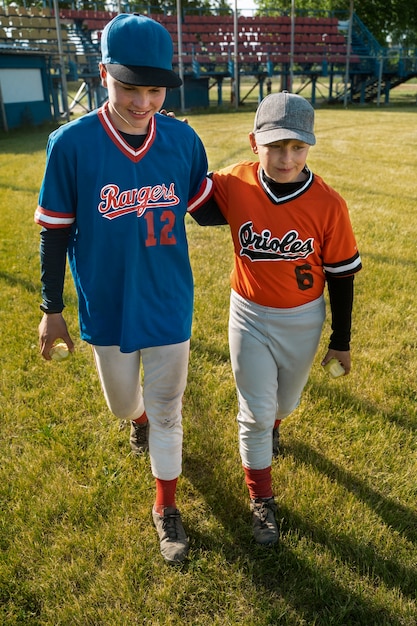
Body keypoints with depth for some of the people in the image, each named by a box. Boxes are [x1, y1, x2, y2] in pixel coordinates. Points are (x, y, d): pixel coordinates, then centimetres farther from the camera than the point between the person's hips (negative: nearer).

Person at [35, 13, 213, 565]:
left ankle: (166, 507, 34)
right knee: (124, 401, 22)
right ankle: (139, 422, 61)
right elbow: (55, 231, -5)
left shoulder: (183, 140, -9)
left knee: (167, 411, 12)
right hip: (106, 307, 0)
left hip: (169, 305, 0)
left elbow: (205, 206, 9)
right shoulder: (72, 143, -14)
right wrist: (52, 308, 0)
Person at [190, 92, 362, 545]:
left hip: (303, 320, 1)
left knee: (284, 402, 23)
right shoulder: (233, 185, -17)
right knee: (255, 414, 8)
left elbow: (341, 276, -8)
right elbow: (199, 208, 3)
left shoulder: (328, 204, -19)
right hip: (249, 317, 0)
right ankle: (261, 499, 31)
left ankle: (270, 426, 62)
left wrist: (341, 340, 0)